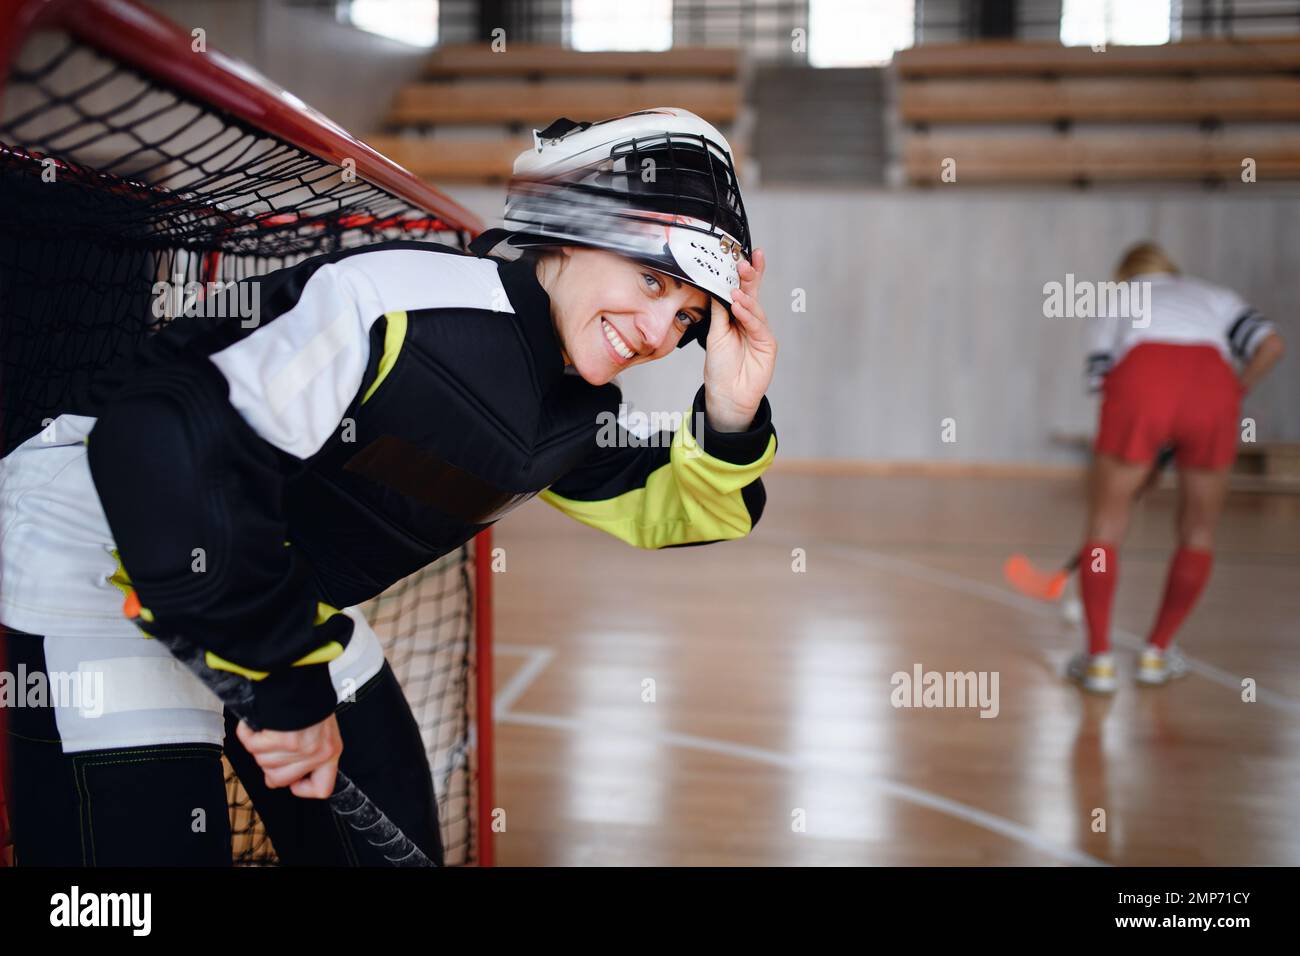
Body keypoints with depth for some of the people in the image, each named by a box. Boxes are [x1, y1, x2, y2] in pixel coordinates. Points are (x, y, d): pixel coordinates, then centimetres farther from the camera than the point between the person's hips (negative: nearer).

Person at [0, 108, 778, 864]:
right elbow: (166, 443, -35)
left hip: (292, 599, 8)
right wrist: (288, 682, -26)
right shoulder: (413, 301, -30)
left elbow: (662, 513, 9)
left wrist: (732, 421, -14)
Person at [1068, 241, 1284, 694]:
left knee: (1105, 525, 13)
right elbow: (1270, 343, 15)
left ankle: (1099, 658, 11)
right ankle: (1157, 653, 24)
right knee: (1198, 532, 20)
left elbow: (1101, 377, 22)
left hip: (1140, 379, -1)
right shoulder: (1216, 296, 35)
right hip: (1213, 386, 1)